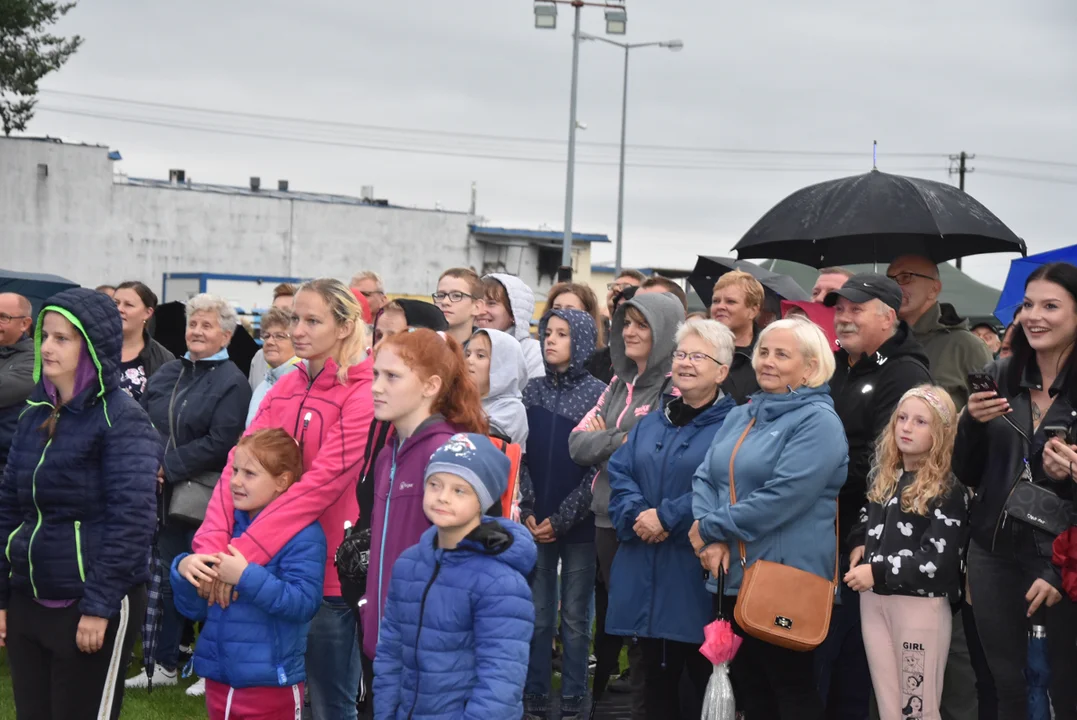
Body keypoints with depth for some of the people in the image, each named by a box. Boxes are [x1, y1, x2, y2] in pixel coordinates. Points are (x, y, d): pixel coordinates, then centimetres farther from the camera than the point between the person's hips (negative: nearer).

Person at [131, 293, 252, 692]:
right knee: (166, 580, 13)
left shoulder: (232, 383, -8)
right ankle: (165, 664, 23)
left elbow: (220, 443, -18)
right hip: (163, 496, 6)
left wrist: (167, 466, -17)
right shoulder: (167, 374, 12)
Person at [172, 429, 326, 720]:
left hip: (269, 684, -7)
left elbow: (304, 603, -22)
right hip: (219, 678, 7)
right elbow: (194, 609, 13)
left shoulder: (302, 533, -11)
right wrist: (184, 570, -8)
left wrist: (246, 577, -26)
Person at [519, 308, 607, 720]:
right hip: (536, 523, 3)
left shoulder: (597, 394, -3)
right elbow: (521, 455, 7)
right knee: (537, 615, 5)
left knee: (575, 616, 3)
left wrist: (562, 518, -9)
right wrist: (529, 512, -4)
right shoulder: (534, 390, 8)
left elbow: (597, 465, -6)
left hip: (578, 525, -3)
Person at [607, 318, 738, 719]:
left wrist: (667, 518, -18)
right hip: (645, 574, 6)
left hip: (697, 576, -6)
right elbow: (619, 475, 9)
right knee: (656, 678, 13)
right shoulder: (650, 425, 17)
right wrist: (637, 516, -10)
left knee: (704, 682, 1)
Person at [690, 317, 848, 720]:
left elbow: (782, 497, -20)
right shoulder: (740, 416, 15)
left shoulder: (817, 421, -10)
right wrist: (712, 541, -9)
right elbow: (705, 478, 9)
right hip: (734, 577, 7)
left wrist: (711, 528, -12)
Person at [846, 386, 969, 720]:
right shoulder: (884, 475, 11)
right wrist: (858, 545, 7)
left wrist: (878, 571, -17)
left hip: (920, 602, -6)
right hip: (874, 599, 6)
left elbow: (939, 559, -16)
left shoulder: (948, 488, -10)